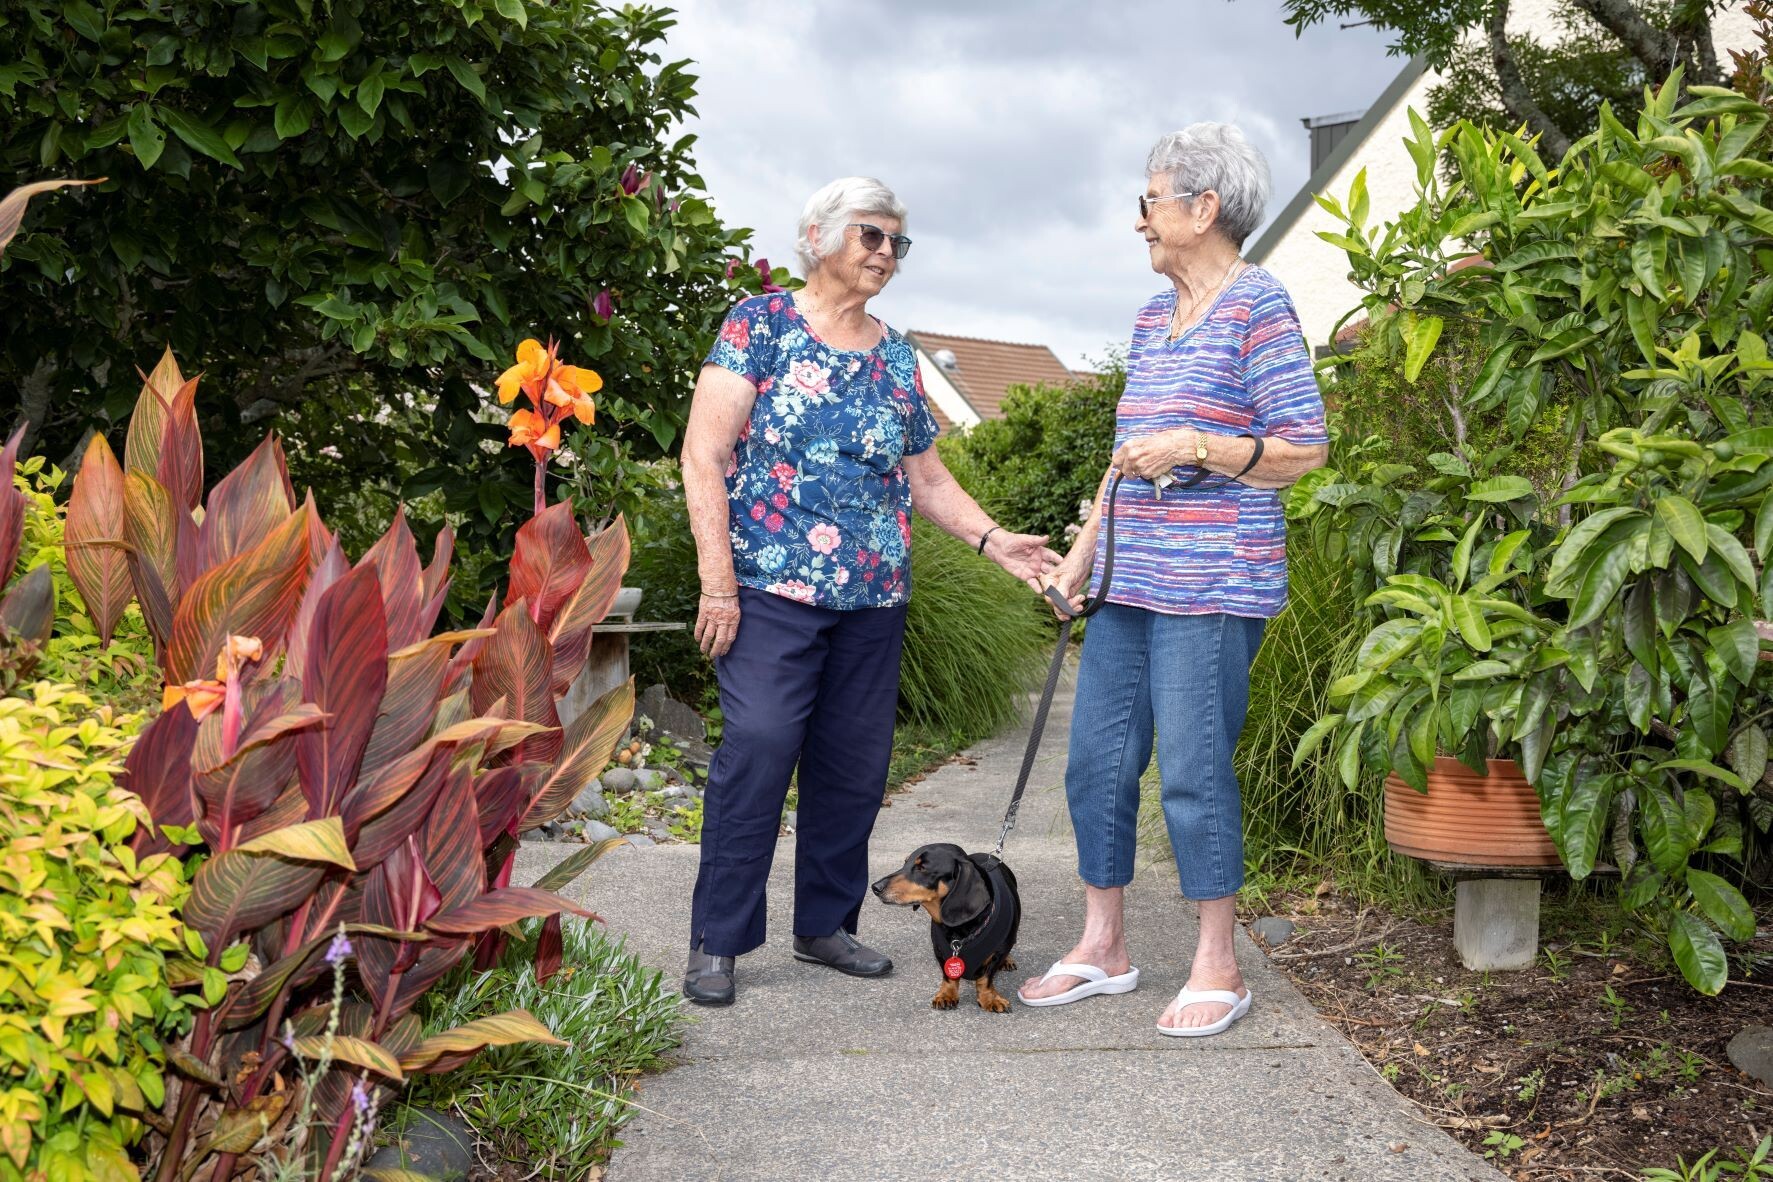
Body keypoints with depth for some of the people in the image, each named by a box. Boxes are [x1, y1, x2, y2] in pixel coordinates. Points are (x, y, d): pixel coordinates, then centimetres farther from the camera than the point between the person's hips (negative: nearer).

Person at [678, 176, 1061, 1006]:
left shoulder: (898, 360, 15)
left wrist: (994, 542, 5)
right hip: (773, 589, -6)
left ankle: (826, 924, 22)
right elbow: (704, 453, -7)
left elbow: (927, 478, 21)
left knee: (856, 765, 7)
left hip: (875, 597, 6)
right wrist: (718, 583, -14)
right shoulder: (759, 324, -1)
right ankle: (715, 943, 0)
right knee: (756, 753, -11)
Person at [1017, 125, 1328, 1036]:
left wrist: (1193, 448, -19)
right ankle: (1102, 948, 22)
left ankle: (1218, 969, 10)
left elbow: (1305, 449, -11)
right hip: (1131, 581, 8)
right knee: (1097, 761, 9)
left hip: (1212, 585, -8)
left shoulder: (1257, 307, -8)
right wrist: (1083, 550, 21)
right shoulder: (1153, 317, 16)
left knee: (1193, 771, -4)